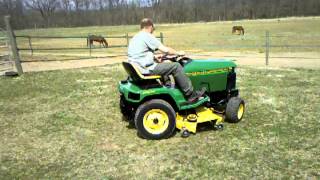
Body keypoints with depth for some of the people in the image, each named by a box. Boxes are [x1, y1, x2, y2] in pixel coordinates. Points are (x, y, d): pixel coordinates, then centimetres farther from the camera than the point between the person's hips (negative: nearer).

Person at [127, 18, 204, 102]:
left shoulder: (135, 38, 16)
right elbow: (166, 50, -16)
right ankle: (190, 94, -1)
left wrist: (154, 57, 18)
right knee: (176, 66, -6)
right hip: (145, 69, -10)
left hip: (136, 69, 10)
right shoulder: (147, 36, -12)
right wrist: (178, 53, 1)